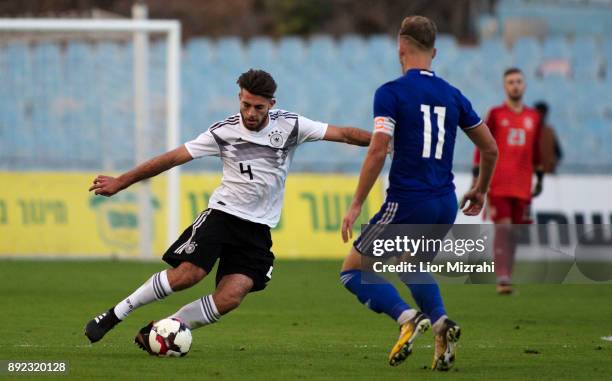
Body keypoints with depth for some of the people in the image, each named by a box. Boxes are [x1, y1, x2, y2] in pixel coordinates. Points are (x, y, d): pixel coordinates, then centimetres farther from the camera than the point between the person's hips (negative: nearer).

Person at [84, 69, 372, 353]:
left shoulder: (289, 125, -4)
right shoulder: (224, 132, -6)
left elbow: (341, 134, -4)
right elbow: (174, 157, -3)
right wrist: (120, 182, -3)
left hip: (258, 228, 2)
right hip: (223, 213, -2)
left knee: (229, 298, -16)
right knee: (187, 274, -22)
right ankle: (114, 315, -7)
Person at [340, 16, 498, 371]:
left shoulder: (391, 92, -6)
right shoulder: (452, 95, 10)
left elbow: (378, 151, -16)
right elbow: (491, 148, 16)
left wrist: (356, 205, -10)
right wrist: (481, 190, 32)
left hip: (407, 203, -6)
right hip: (446, 205, 6)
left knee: (353, 270, 6)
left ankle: (406, 317, -17)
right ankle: (441, 322, 5)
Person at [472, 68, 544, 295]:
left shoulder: (533, 117, 13)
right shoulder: (495, 114, 3)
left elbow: (536, 150, 20)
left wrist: (539, 178, 19)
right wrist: (477, 176, -5)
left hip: (522, 184, 4)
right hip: (498, 182, -4)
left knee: (514, 231, 5)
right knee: (503, 227, -13)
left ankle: (507, 277, 14)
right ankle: (502, 278, -16)